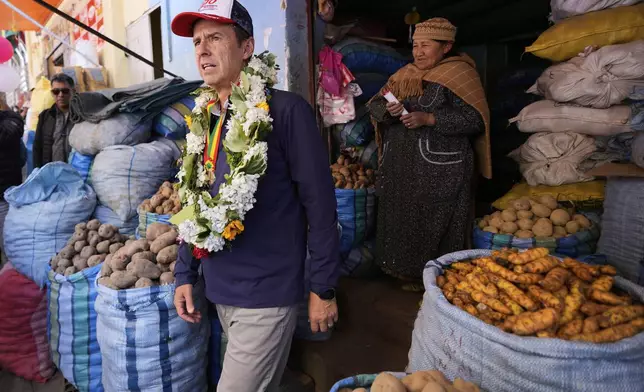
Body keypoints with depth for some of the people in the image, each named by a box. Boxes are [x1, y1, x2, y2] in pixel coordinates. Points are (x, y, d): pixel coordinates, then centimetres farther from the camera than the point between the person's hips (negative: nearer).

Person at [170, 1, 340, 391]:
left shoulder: (286, 110, -13)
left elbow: (319, 204, -13)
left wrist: (324, 288, -10)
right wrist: (185, 274, 11)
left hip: (267, 293, -6)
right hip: (220, 289, 7)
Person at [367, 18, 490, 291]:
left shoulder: (459, 74, -5)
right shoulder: (404, 75, 13)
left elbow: (475, 119, -14)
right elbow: (374, 106, 10)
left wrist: (428, 118, -21)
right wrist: (388, 109, -13)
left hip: (440, 170, -6)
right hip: (400, 166, 6)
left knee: (435, 226, 0)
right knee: (402, 220, 12)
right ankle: (407, 271, 30)